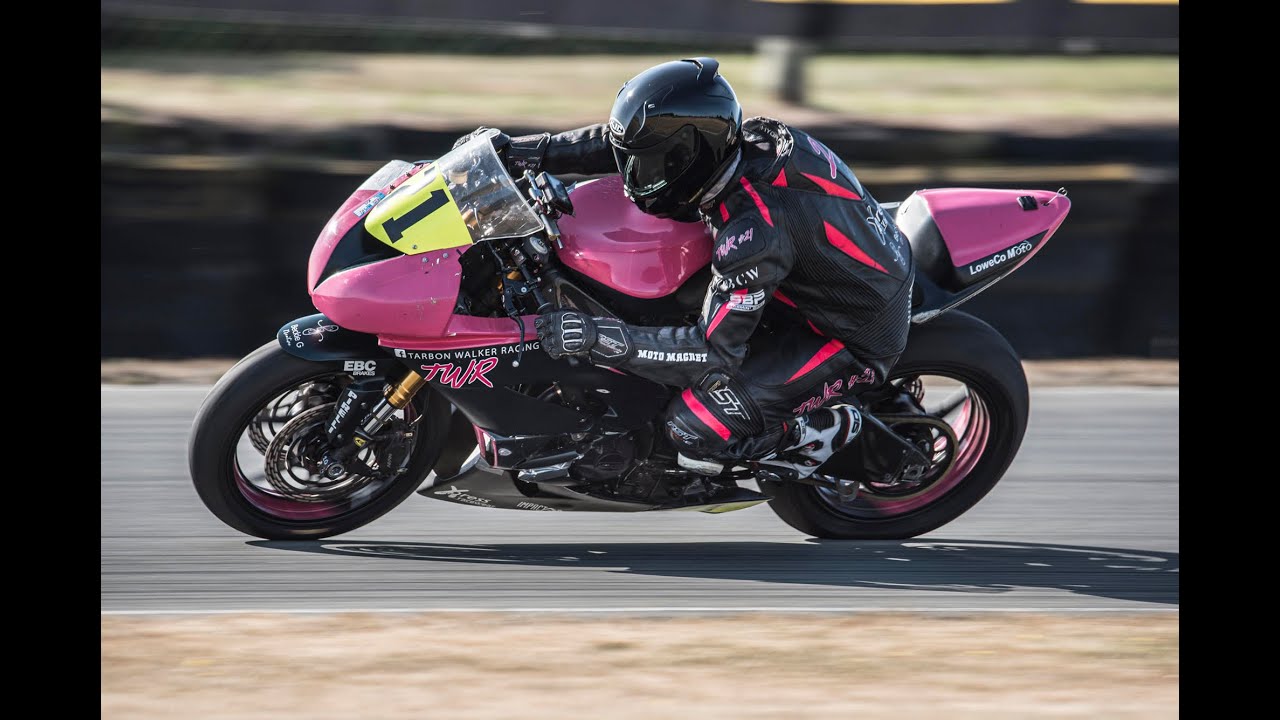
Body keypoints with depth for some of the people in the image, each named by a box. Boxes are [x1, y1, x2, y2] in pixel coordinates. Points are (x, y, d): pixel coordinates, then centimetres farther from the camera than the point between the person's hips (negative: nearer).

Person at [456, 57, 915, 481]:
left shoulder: (755, 232, -35)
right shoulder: (752, 138, -11)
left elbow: (715, 352, -31)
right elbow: (623, 144, 2)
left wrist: (598, 338, -33)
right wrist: (519, 152, -3)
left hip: (853, 340, -9)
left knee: (694, 431, -18)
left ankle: (827, 431, 2)